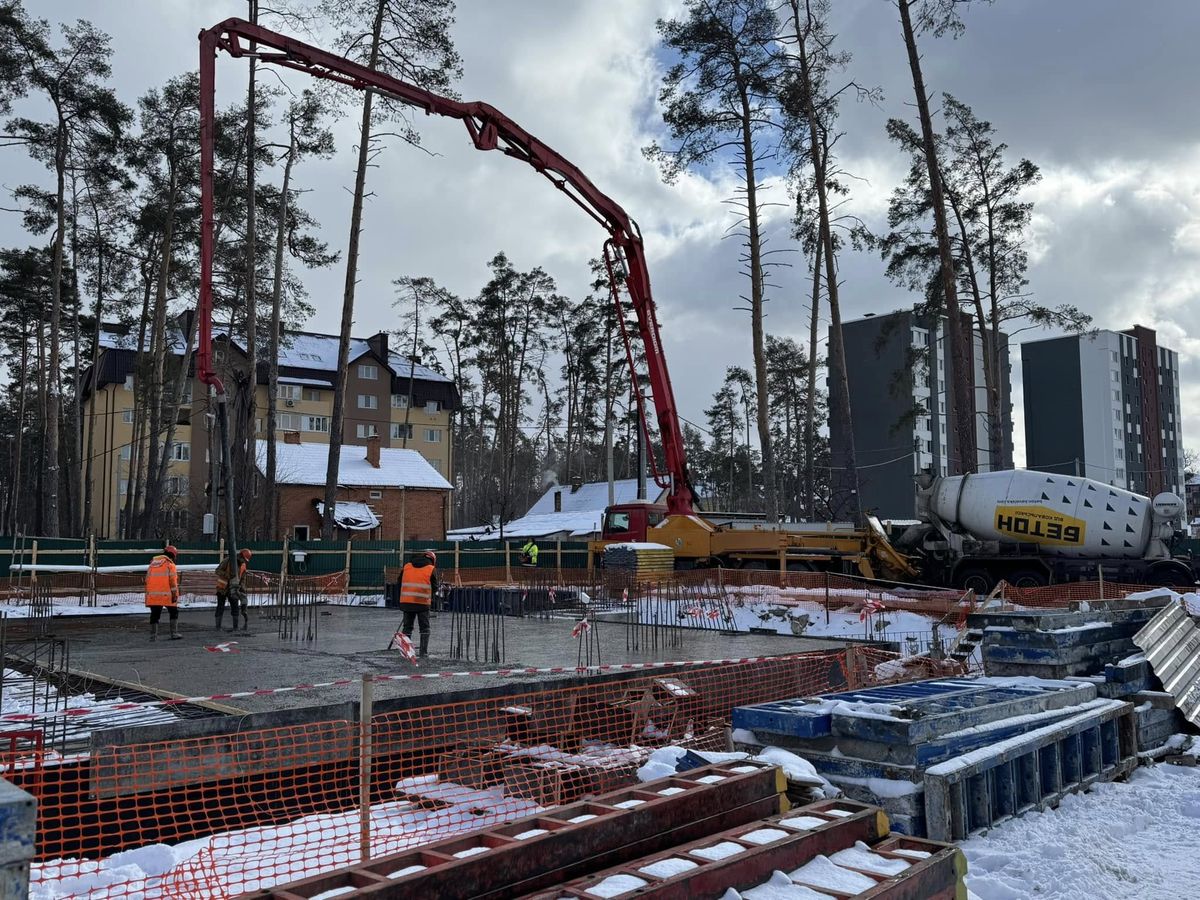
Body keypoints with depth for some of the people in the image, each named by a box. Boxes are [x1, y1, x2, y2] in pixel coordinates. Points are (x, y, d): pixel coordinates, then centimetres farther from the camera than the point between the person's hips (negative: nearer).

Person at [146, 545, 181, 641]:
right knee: (174, 613, 7)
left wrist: (148, 593, 22)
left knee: (155, 615, 10)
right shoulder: (169, 564, -2)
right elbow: (173, 580, -8)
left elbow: (147, 579, 17)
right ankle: (174, 633, 2)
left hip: (153, 594, 5)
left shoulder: (152, 563, 16)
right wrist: (175, 594, -8)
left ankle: (153, 635, 8)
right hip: (166, 594, -5)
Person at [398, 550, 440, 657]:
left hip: (406, 601, 3)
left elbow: (400, 583, 14)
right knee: (424, 628, 8)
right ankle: (424, 652, 5)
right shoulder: (431, 569, 0)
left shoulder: (406, 567, 10)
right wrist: (439, 584, 24)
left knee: (407, 626, 14)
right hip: (423, 603, -3)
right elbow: (435, 587, 3)